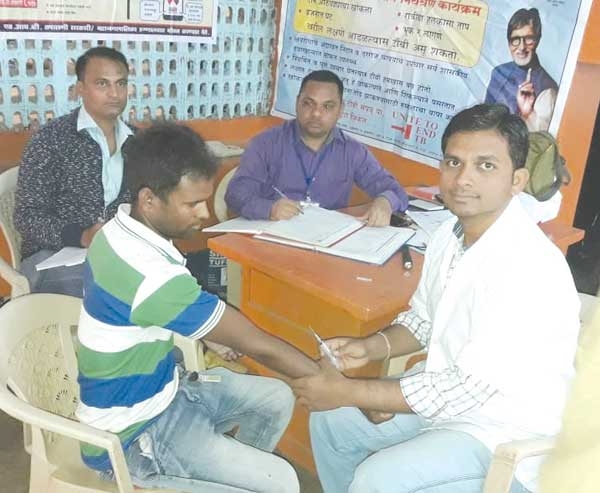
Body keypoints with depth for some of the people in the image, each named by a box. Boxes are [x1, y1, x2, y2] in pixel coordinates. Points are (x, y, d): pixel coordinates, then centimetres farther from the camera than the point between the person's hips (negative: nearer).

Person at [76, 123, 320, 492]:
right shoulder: (151, 274, -34)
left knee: (278, 399, 11)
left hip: (155, 389, 9)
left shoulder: (120, 231, -6)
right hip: (131, 435, -9)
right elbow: (259, 345, -27)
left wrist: (211, 336, 1)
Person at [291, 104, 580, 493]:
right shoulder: (451, 235, -3)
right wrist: (370, 348, -8)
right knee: (329, 419, 8)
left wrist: (348, 391, -24)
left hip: (504, 434, -8)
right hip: (447, 392, 8)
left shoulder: (528, 268, -30)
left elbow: (467, 388, -29)